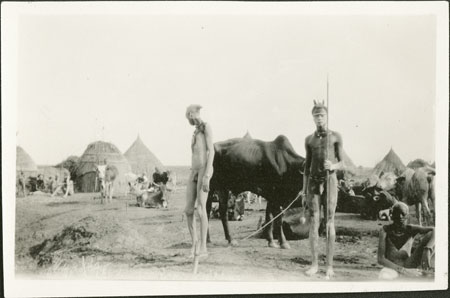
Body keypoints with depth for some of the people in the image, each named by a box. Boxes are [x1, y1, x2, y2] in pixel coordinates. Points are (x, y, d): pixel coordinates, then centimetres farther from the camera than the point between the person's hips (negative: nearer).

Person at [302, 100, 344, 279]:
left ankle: (329, 266, 3)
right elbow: (307, 166, 12)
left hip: (330, 182, -2)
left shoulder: (336, 137, 3)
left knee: (329, 224, -3)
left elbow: (342, 164, 3)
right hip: (313, 183, 2)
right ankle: (315, 264, 5)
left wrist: (333, 166, -22)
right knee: (314, 223, -2)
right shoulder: (309, 140, 11)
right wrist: (304, 191, 8)